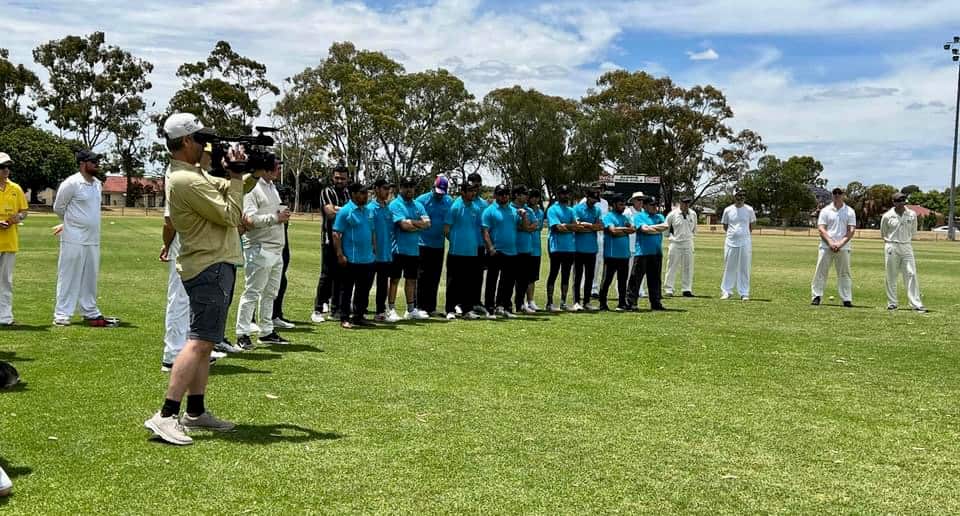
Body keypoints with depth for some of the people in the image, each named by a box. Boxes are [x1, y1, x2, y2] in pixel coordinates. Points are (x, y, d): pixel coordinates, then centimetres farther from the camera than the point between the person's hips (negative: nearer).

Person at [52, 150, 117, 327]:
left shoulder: (98, 184, 10)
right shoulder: (71, 183, -11)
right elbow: (58, 208, -2)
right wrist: (70, 222, 12)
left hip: (93, 240, 7)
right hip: (74, 239, -7)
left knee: (90, 278, 12)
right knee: (69, 277, -2)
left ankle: (90, 313, 20)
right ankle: (61, 315, 4)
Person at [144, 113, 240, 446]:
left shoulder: (192, 175, 13)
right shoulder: (187, 181, -19)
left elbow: (226, 190, 21)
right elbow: (231, 215, -18)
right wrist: (236, 177, -8)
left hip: (211, 265, 11)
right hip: (211, 268, -11)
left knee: (204, 342, 13)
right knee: (200, 341, -14)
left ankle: (195, 412, 18)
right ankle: (166, 416, -16)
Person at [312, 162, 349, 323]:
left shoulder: (349, 194, 15)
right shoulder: (327, 192, -2)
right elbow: (330, 212, -15)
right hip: (330, 240, -5)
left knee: (341, 276, 8)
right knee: (326, 275, -5)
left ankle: (335, 309, 16)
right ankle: (318, 310, 0)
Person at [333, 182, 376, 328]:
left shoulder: (369, 211, 11)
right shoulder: (345, 211, -9)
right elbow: (336, 234, -10)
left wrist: (374, 249, 15)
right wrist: (340, 254, -15)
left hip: (368, 259, 6)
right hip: (351, 260, -6)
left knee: (364, 290, 13)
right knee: (347, 289, 2)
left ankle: (359, 316, 24)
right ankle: (344, 319, 9)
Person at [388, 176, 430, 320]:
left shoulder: (418, 205, 11)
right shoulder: (395, 205, -8)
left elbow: (427, 223, -2)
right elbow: (404, 225, -19)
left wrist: (411, 222, -12)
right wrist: (419, 225, -6)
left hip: (414, 249, 6)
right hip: (398, 249, -6)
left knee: (411, 280, 13)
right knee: (395, 279, 1)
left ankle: (411, 310, 21)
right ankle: (391, 309, 7)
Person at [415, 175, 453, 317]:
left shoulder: (449, 202, 5)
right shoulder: (422, 200, -7)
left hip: (439, 245, 4)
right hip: (423, 244, -4)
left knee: (435, 278, 10)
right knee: (423, 276, 1)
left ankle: (431, 307, 18)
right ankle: (421, 306, 7)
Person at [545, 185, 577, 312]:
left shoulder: (570, 210, 16)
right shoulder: (552, 210, -4)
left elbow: (575, 226, 3)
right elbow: (558, 227, -15)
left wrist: (564, 225, -12)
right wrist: (571, 228, -4)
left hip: (570, 247, 6)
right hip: (556, 247, -6)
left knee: (566, 275, 9)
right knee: (553, 274, -2)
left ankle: (563, 302, 15)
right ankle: (550, 303, 2)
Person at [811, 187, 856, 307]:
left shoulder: (850, 211, 6)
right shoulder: (826, 210, 6)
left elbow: (851, 231, 0)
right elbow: (821, 228, -2)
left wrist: (840, 243, -11)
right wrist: (830, 242, -13)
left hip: (843, 247, 0)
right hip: (826, 246, 0)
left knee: (844, 273, 2)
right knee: (821, 271, -2)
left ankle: (847, 299, 5)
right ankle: (816, 296, 3)